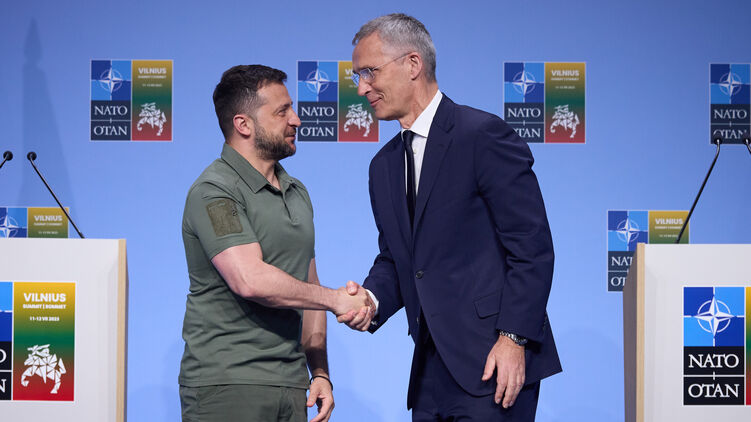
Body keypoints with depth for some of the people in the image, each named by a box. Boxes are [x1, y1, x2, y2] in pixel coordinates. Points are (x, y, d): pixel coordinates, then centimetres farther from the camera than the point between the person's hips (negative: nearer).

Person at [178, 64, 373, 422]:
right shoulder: (214, 191, -9)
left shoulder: (297, 192, 17)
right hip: (225, 385, -7)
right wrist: (335, 299, -11)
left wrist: (320, 373, 12)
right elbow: (251, 280, -21)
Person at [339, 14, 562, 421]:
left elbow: (532, 246, -12)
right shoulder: (384, 165, 17)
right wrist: (372, 300, -1)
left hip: (492, 363, -8)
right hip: (431, 372, 8)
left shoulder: (483, 135, -9)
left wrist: (513, 339, -17)